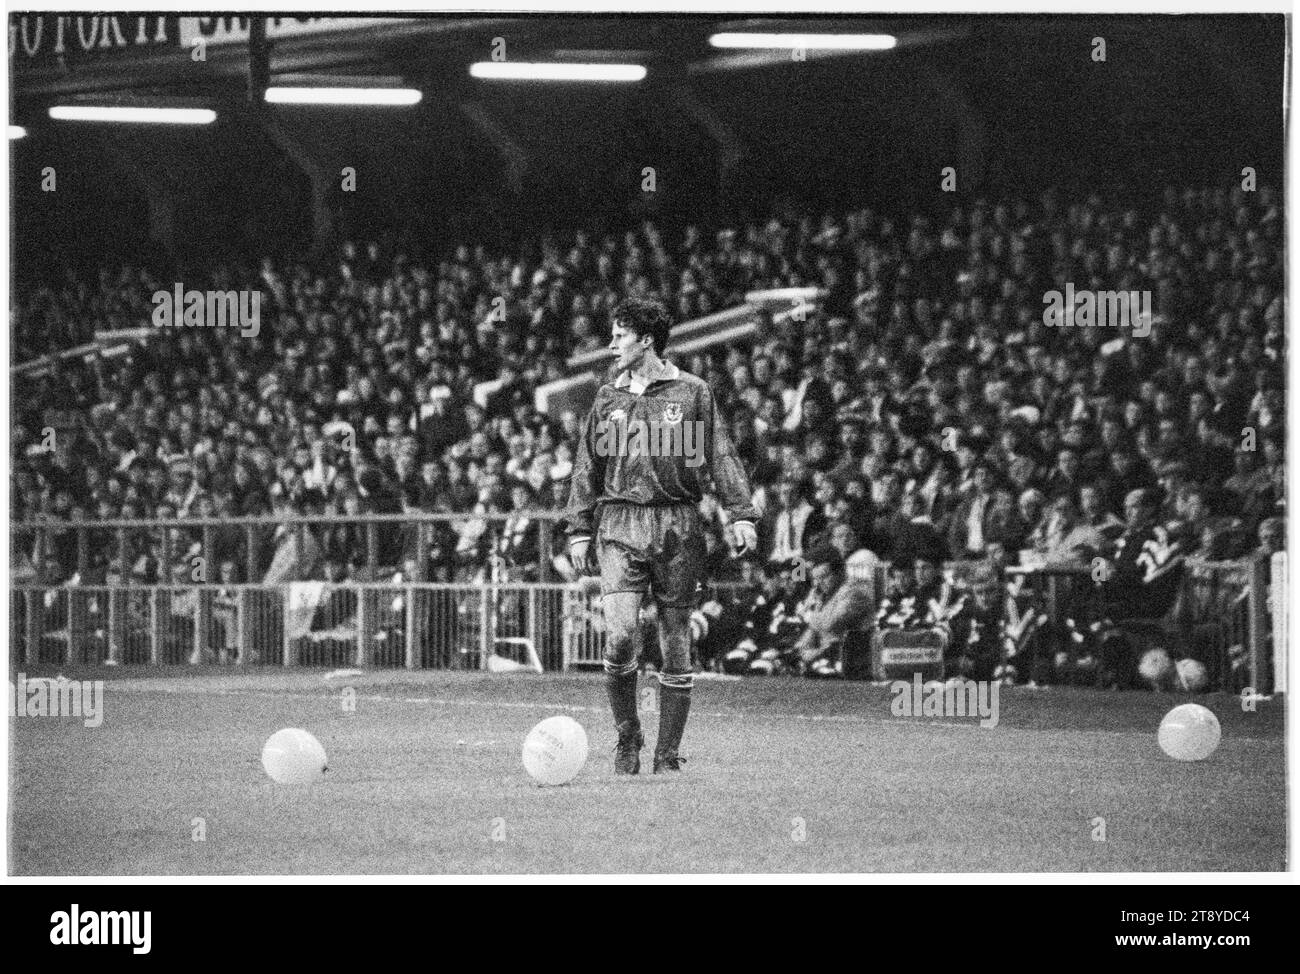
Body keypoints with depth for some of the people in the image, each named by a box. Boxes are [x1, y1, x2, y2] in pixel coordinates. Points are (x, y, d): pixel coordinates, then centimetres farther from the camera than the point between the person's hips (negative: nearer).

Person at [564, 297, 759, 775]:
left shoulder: (691, 392, 4)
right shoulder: (608, 398, 12)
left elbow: (722, 457, 1)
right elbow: (587, 467, 16)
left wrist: (741, 514, -10)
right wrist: (579, 529, 9)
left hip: (677, 528, -1)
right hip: (620, 526, 1)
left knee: (676, 647, 1)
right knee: (620, 637, -16)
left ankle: (667, 754, 9)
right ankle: (627, 739, 2)